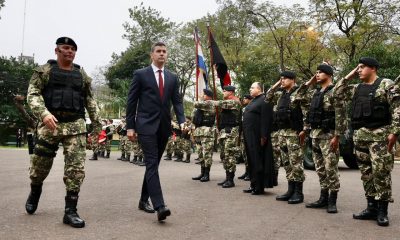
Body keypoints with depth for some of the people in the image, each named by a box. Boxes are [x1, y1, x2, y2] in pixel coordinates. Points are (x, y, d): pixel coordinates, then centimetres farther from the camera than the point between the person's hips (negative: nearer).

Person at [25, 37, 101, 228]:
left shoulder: (82, 75, 14)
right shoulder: (44, 70, 6)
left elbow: (90, 101, 17)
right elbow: (33, 93, -4)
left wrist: (97, 125, 12)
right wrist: (44, 113, -21)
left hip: (75, 126, 2)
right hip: (50, 124, -1)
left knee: (76, 168, -7)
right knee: (40, 165, 8)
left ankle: (70, 211, -1)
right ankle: (35, 192, 40)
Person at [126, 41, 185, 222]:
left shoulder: (173, 78, 13)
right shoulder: (140, 74, 2)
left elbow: (177, 102, 9)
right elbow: (131, 101, 0)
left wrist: (182, 121, -8)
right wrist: (130, 126, -5)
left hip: (164, 126, 5)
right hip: (146, 125, -5)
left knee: (153, 164, 11)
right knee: (152, 164, -13)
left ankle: (144, 200, 24)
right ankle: (159, 206, -20)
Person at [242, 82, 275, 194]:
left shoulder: (264, 100, -10)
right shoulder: (253, 101, 21)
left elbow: (266, 119, -18)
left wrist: (263, 136, -23)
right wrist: (245, 135, 18)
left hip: (257, 137, -9)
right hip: (249, 136, 9)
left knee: (258, 161, -5)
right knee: (251, 160, 11)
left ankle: (259, 187, 1)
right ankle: (253, 184, 17)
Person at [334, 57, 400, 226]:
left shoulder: (386, 85, -3)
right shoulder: (356, 89, 16)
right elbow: (337, 94, 14)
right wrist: (348, 77, 9)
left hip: (379, 134, -7)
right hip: (360, 136, 7)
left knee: (381, 172, -7)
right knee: (366, 173, 9)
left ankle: (382, 210, 2)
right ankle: (372, 208, 17)